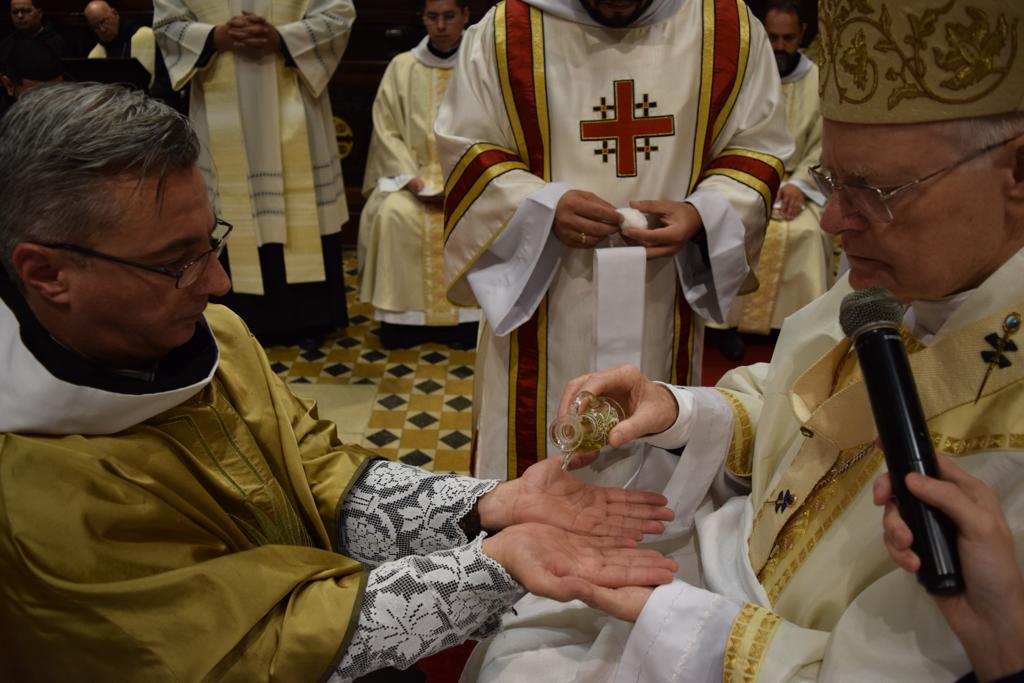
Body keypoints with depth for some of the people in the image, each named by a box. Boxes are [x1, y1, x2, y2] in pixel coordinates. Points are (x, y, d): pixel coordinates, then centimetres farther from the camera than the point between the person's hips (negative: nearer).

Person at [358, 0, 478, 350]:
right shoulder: (402, 67, 6)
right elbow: (387, 131, 2)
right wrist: (411, 179, -13)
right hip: (414, 172, 1)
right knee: (394, 214, -29)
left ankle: (470, 314, -18)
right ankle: (401, 314, -18)